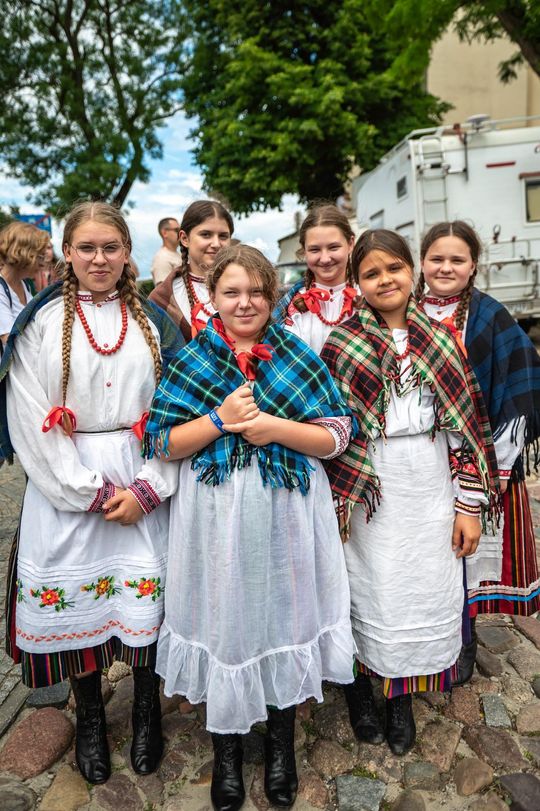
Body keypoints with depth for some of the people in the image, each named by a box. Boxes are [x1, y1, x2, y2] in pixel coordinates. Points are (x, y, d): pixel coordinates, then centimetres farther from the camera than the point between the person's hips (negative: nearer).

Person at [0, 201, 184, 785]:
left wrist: (148, 488, -8)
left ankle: (146, 713, 31)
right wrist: (91, 492, -10)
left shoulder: (152, 321, 6)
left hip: (142, 485, 2)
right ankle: (89, 717, 32)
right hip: (66, 488, -1)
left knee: (145, 597, 6)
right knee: (74, 597, 7)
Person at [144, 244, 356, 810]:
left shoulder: (299, 357, 0)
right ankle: (226, 751, 37)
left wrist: (277, 428, -17)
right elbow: (162, 443, -4)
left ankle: (281, 744, 40)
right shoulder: (191, 360, 0)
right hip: (217, 518, 0)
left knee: (284, 614, 13)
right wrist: (220, 418, -17)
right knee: (224, 619, 11)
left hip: (287, 515, 1)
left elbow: (337, 436, -3)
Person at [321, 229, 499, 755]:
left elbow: (465, 423, 2)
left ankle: (401, 697, 36)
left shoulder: (439, 337, 3)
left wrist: (469, 502, -1)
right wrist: (338, 500, -7)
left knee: (424, 592, 11)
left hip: (431, 487, 3)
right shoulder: (342, 342, -3)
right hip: (369, 489, -2)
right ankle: (359, 694, 35)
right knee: (370, 590, 9)